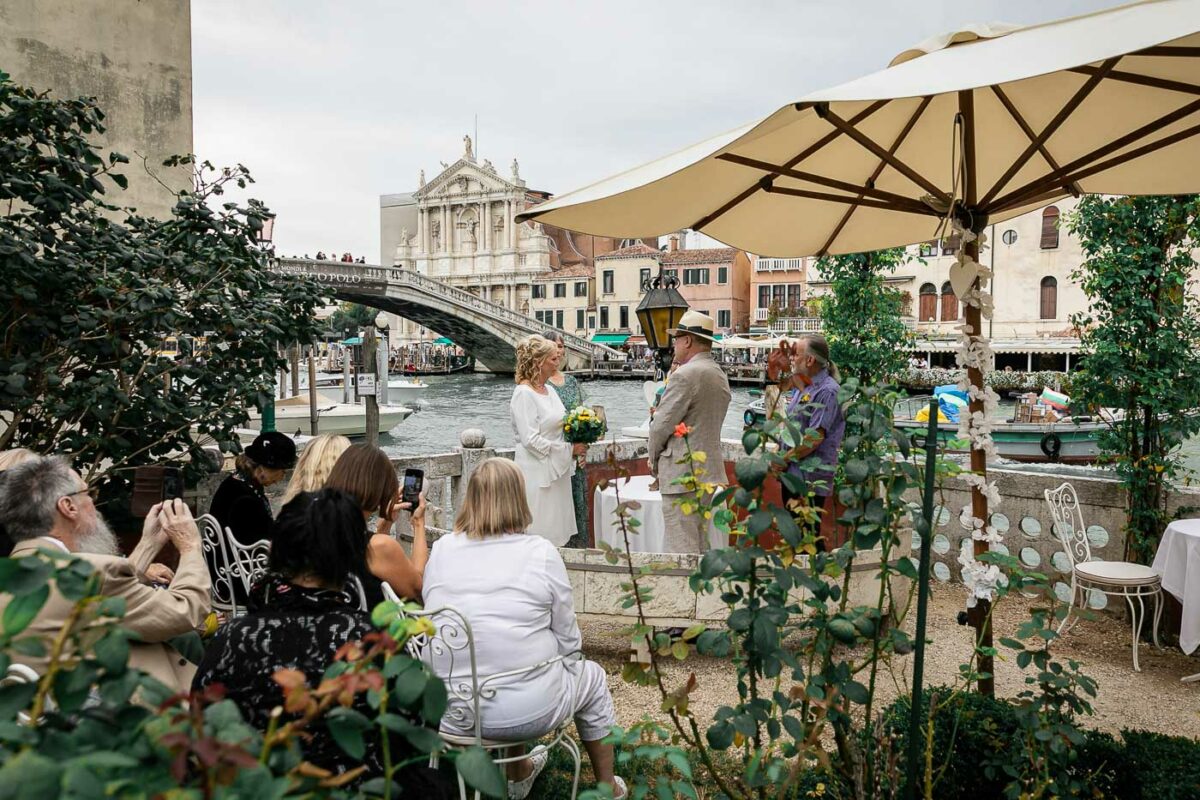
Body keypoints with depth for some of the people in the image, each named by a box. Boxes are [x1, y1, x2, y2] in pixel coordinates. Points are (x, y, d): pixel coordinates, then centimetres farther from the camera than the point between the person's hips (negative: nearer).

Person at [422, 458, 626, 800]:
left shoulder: (441, 549, -2)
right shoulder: (540, 552, -13)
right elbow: (568, 640, -6)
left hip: (450, 711, 4)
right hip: (526, 711, -4)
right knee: (592, 676, 26)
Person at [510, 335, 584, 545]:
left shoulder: (549, 390, 12)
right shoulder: (523, 393, -14)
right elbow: (531, 440, -20)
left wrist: (577, 442, 1)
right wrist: (569, 449, -16)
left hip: (557, 470, 9)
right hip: (537, 472, -8)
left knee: (556, 531, 12)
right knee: (539, 533, -1)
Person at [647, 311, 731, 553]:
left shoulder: (686, 375, -16)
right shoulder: (720, 375, 13)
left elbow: (661, 424, -14)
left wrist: (654, 460, 3)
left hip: (682, 473, -9)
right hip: (708, 469, 10)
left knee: (681, 547, -6)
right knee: (700, 546, 16)